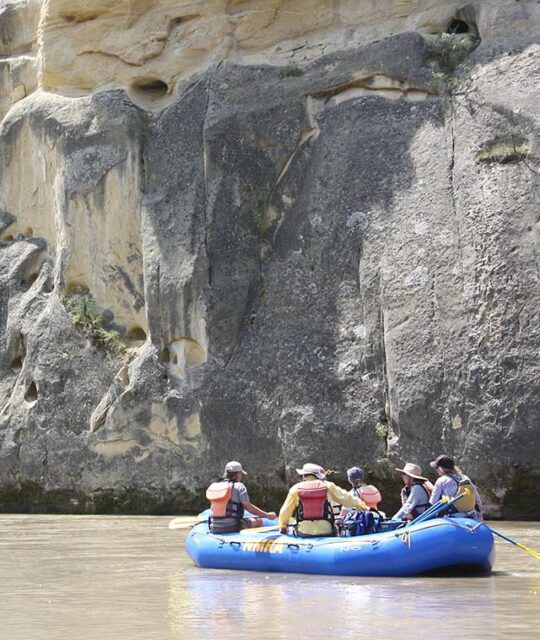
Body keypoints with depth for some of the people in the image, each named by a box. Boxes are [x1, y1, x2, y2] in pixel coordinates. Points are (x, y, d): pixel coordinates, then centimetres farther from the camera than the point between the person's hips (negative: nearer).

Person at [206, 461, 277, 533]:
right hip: (232, 527, -6)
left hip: (215, 529, 6)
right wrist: (267, 515, 1)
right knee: (259, 522, 15)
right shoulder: (239, 486, -7)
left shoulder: (213, 487, 9)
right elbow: (249, 507, -8)